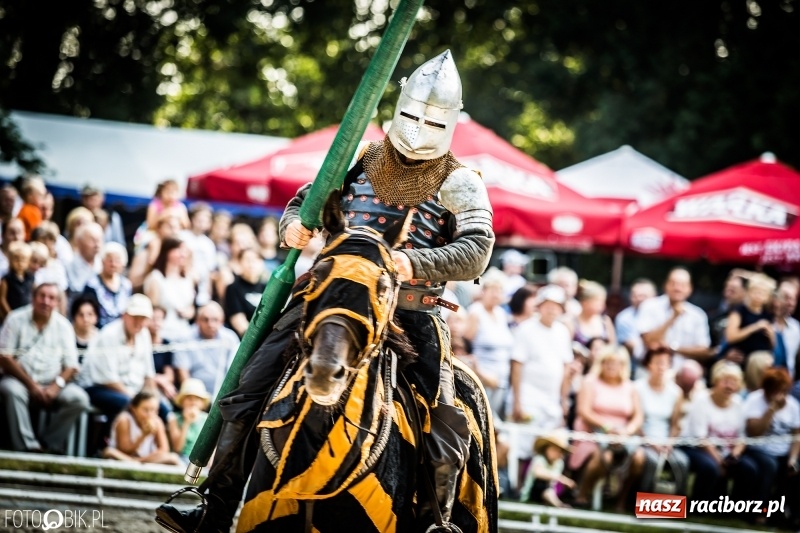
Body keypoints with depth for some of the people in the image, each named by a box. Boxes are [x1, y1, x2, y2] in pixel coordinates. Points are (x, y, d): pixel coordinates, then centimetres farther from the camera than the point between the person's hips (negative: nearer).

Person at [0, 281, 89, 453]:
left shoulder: (63, 326, 5)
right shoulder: (16, 320, -2)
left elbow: (71, 366, 3)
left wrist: (56, 386, -18)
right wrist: (31, 385, -15)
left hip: (51, 385, 3)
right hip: (20, 380, -3)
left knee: (79, 398, -24)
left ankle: (47, 445, -20)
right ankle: (27, 446, -38)